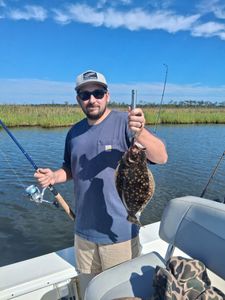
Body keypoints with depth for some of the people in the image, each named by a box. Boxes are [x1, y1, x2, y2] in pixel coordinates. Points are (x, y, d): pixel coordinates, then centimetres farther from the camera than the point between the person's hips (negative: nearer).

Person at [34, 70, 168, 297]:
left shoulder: (124, 122, -15)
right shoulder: (74, 132, 3)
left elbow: (162, 157, -23)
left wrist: (140, 133, -42)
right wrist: (53, 176, -7)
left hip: (119, 232, -5)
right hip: (84, 230, 5)